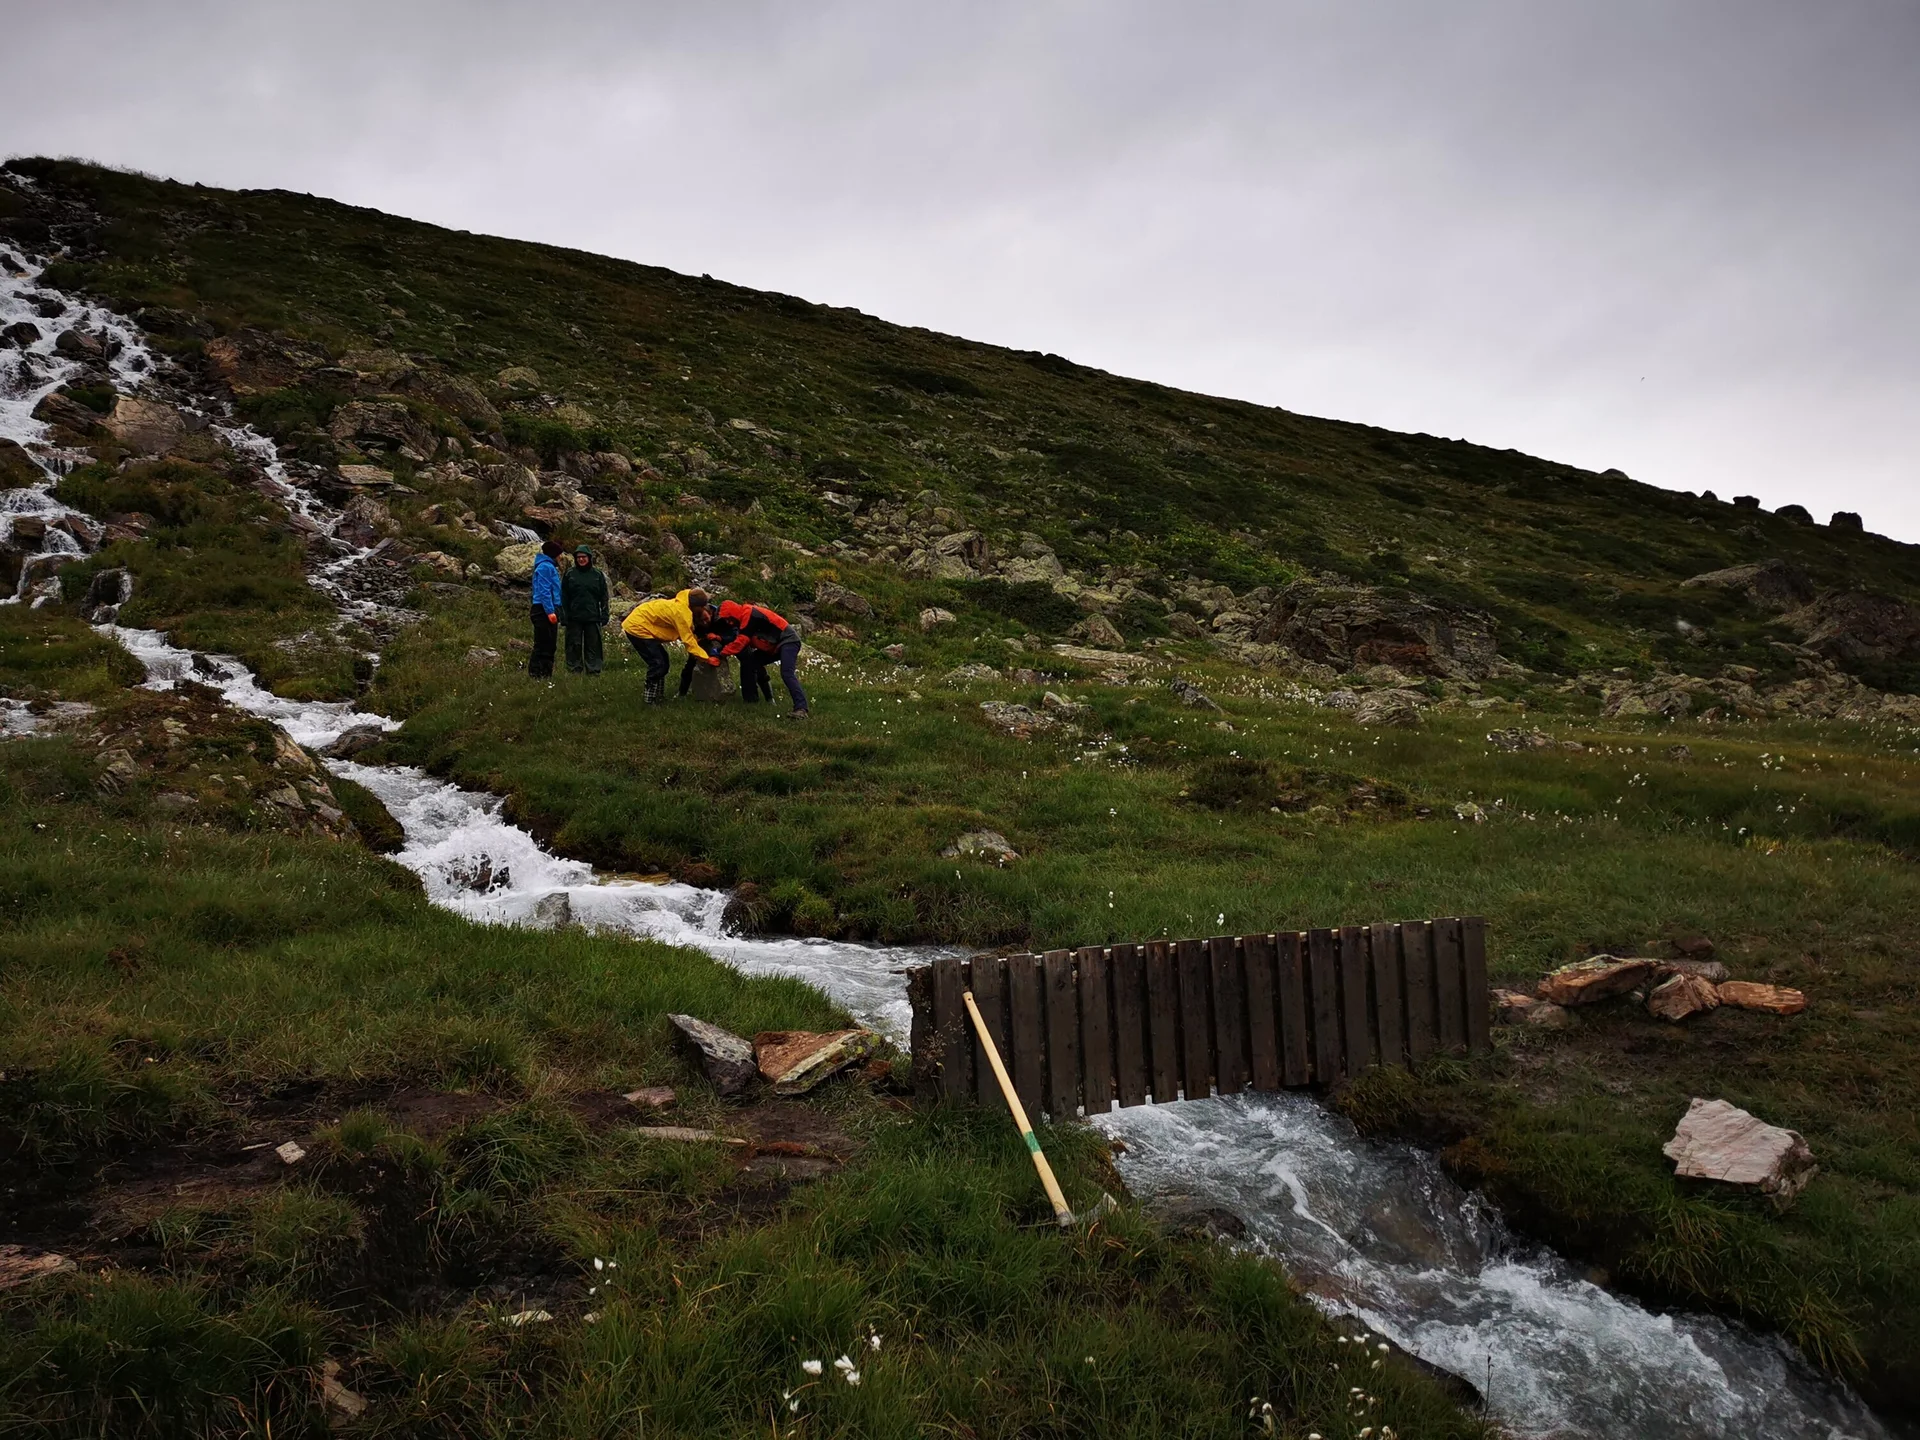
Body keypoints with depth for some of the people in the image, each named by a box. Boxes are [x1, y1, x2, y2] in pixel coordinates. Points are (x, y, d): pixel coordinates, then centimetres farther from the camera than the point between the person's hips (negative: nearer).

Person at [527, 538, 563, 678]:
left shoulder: (550, 566, 21)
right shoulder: (545, 567, -9)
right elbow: (544, 591, -17)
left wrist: (555, 611, 15)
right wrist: (550, 611, -22)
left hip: (548, 611, 10)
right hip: (544, 610, -10)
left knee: (549, 646, 12)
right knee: (543, 646, -11)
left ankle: (545, 675, 16)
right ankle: (536, 675, -11)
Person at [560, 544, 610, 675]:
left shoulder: (598, 574, 6)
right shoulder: (569, 574, 5)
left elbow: (604, 596, 8)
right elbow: (563, 596, 5)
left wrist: (604, 614, 1)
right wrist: (564, 615, -2)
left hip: (592, 617, 0)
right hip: (574, 617, 0)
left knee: (593, 644, 2)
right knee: (575, 645, 2)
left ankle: (594, 670, 5)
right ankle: (574, 669, 6)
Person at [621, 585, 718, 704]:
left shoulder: (681, 606, 5)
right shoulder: (682, 613, -25)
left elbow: (685, 635, 5)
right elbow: (688, 641, -22)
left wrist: (700, 638, -8)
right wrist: (707, 659, -20)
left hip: (638, 625, 10)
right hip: (637, 628, -10)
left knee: (662, 661, 14)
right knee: (657, 664, -11)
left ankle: (658, 696, 21)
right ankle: (651, 701, -5)